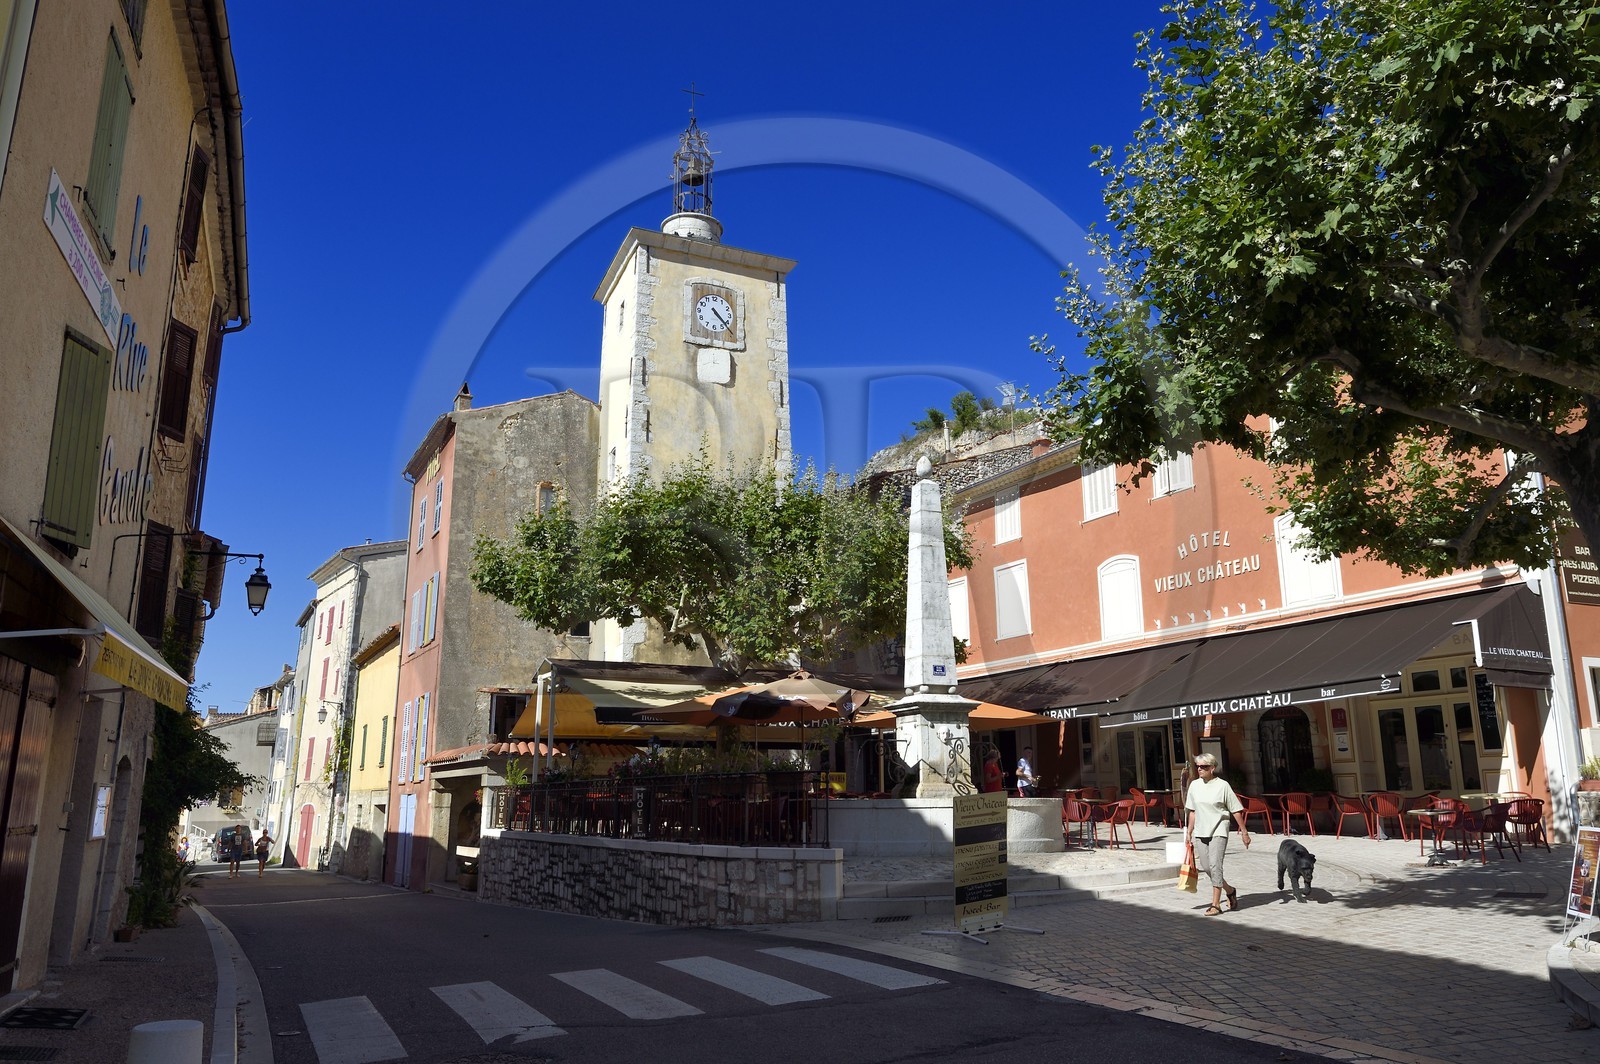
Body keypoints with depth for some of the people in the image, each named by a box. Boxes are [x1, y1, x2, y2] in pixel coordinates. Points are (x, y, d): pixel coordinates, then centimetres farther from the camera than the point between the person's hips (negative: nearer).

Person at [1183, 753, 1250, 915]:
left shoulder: (1222, 785, -7)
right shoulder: (1195, 785, 7)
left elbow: (1236, 810, -3)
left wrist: (1244, 832, -3)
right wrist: (1189, 832, 14)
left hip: (1218, 831, -5)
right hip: (1200, 832, 5)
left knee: (1215, 865, -13)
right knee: (1205, 867, 7)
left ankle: (1216, 905, -6)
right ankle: (1229, 891, 32)